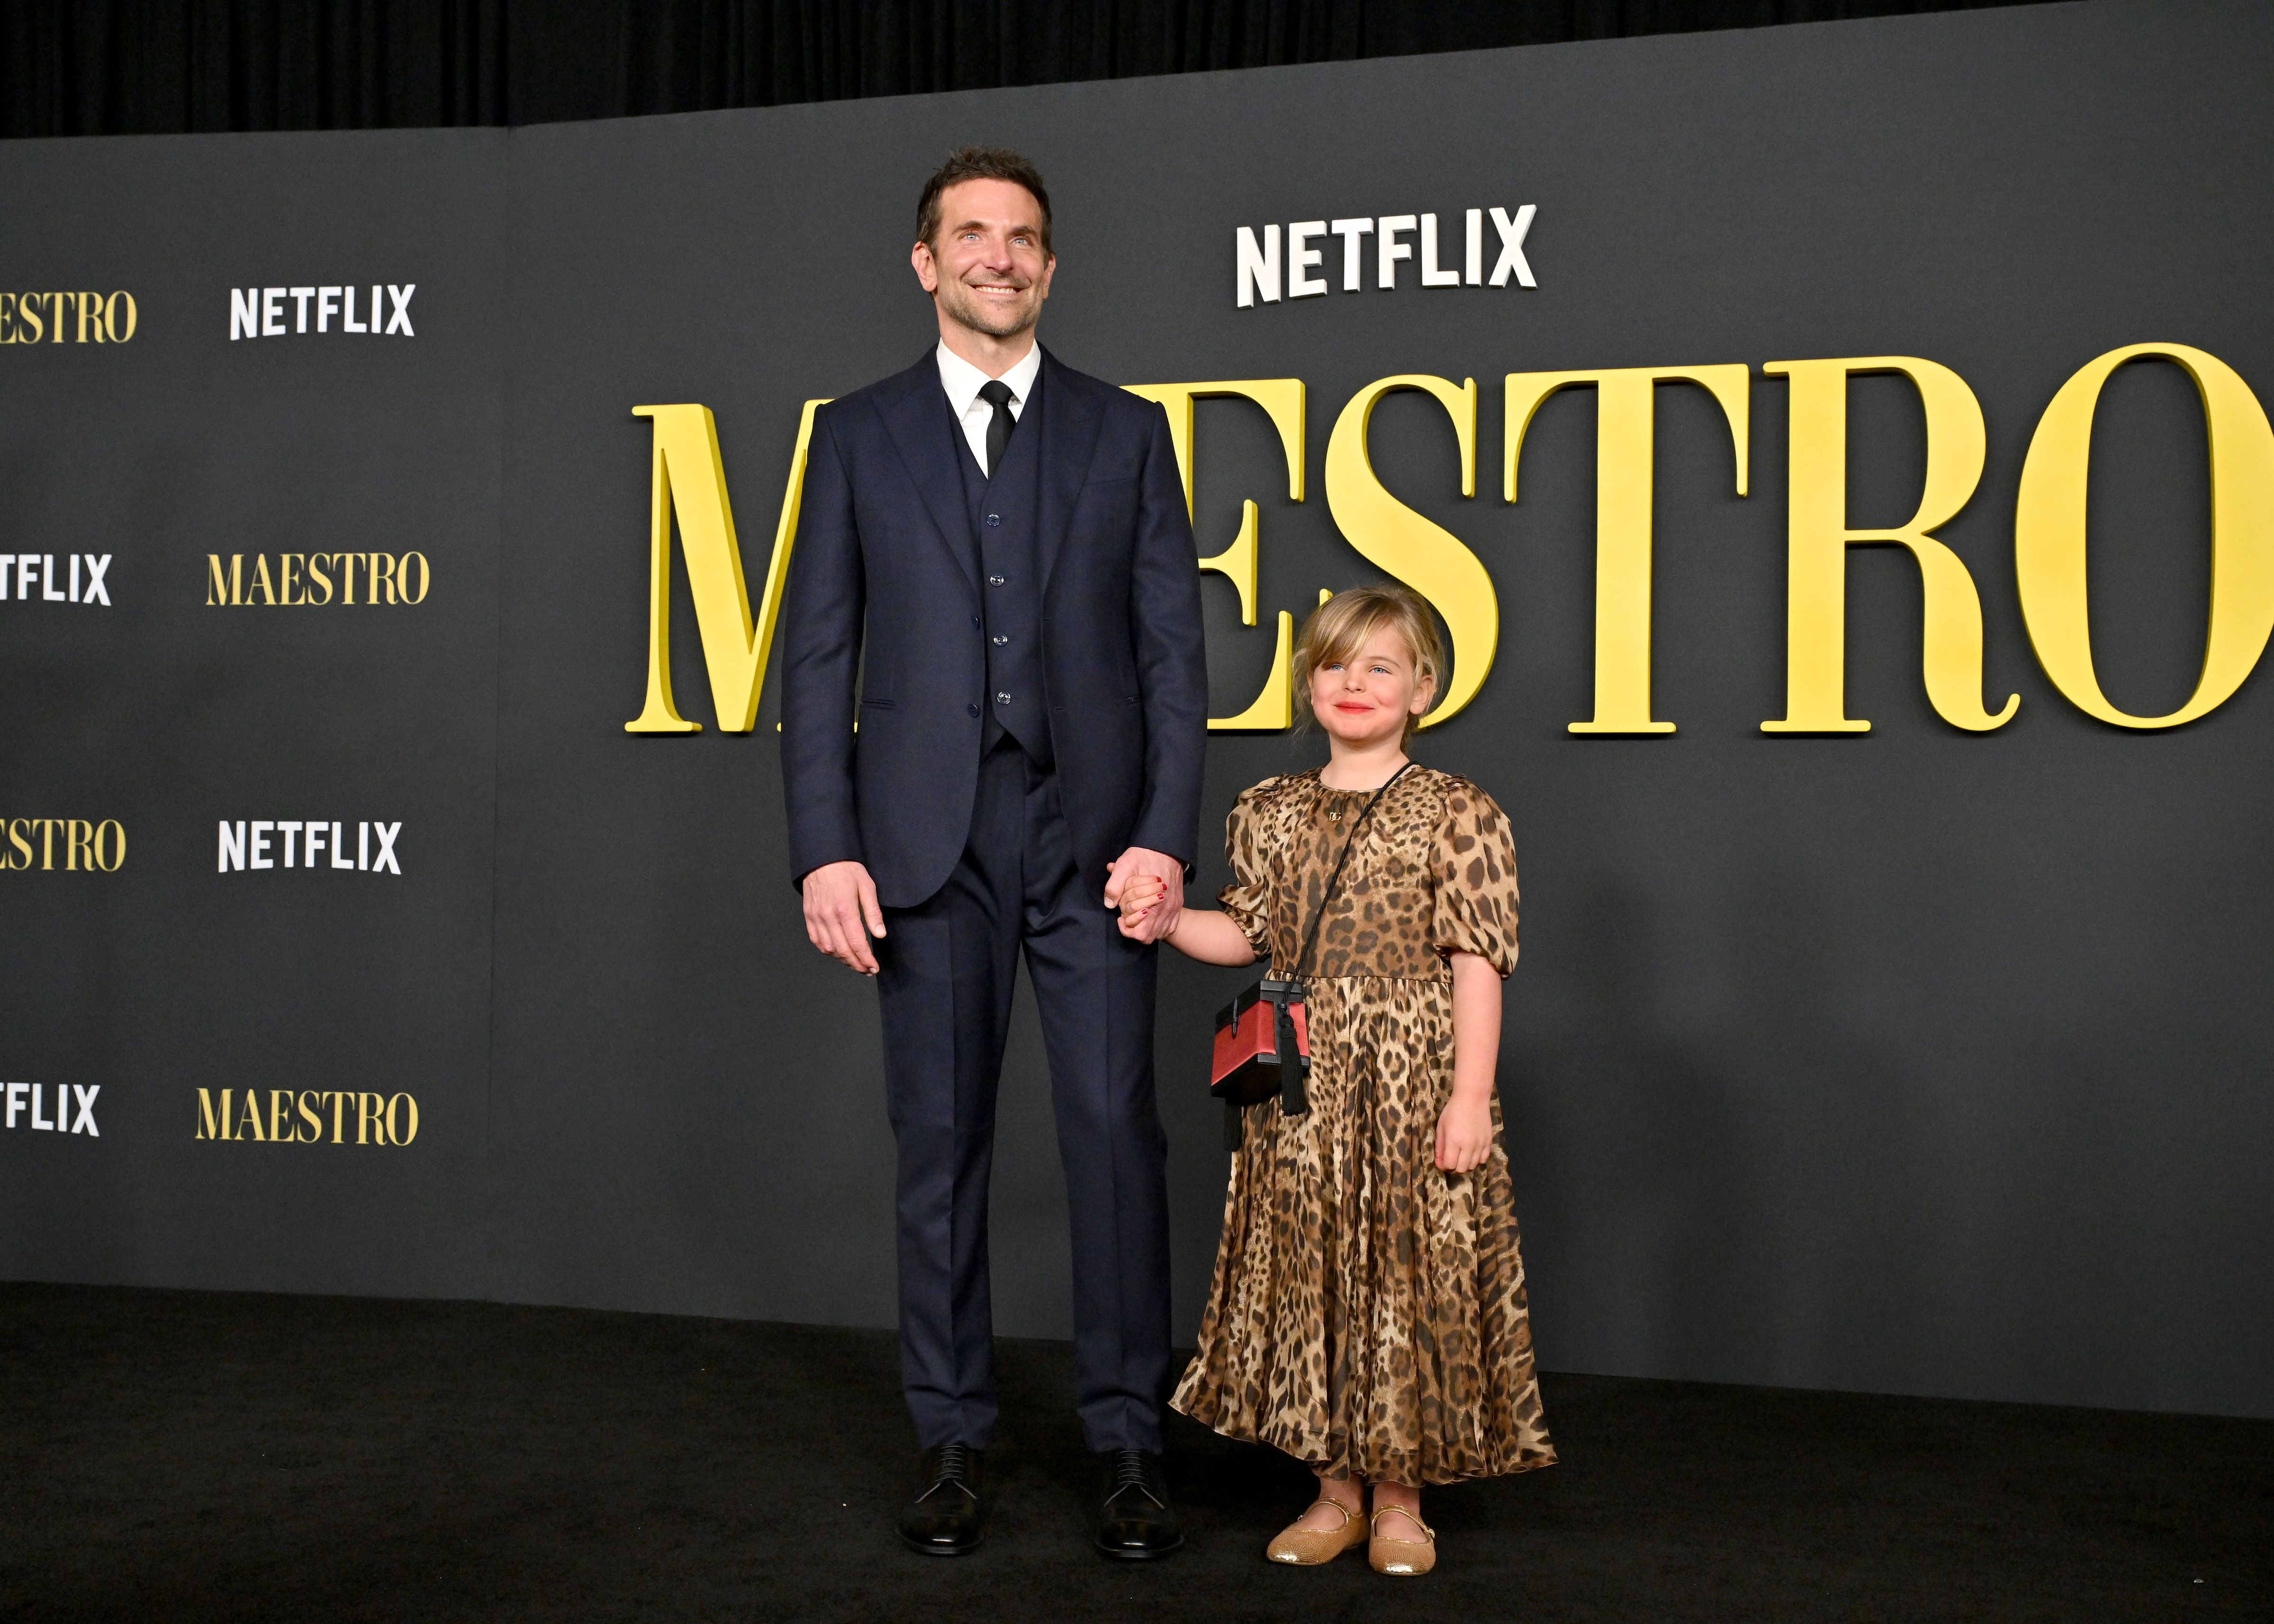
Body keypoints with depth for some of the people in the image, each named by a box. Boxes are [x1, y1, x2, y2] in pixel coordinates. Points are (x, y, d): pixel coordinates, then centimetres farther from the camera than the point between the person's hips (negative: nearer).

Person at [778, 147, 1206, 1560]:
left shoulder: (1126, 433, 9)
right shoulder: (861, 437, 9)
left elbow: (1174, 650, 4)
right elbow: (819, 657, 6)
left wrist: (1167, 838, -7)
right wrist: (826, 849, -4)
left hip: (1092, 834, 0)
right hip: (930, 842, 1)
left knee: (1117, 1133, -1)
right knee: (941, 1142, 6)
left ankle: (1129, 1442, 11)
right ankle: (955, 1439, 19)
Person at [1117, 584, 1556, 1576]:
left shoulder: (1457, 815, -5)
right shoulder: (1269, 812, 9)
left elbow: (1476, 964, -8)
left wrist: (1470, 1095, -13)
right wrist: (1170, 923, -2)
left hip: (1409, 1089, -4)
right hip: (1297, 1090, 4)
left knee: (1405, 1274, 2)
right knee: (1305, 1271, 9)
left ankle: (1398, 1497, 18)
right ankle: (1334, 1488, 24)